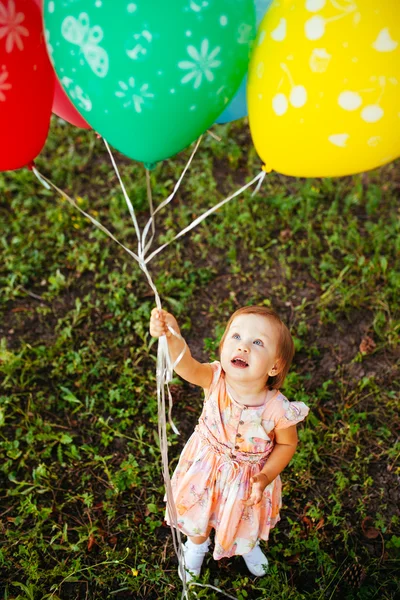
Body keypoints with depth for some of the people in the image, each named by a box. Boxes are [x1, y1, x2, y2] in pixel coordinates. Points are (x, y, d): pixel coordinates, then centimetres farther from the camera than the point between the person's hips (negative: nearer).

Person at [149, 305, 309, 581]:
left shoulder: (278, 409, -34)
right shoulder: (215, 379, -34)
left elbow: (287, 444, -13)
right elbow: (187, 366, -56)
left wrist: (265, 478, -24)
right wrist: (172, 337, -76)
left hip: (250, 476, 0)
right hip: (205, 467, 1)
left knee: (246, 523, 31)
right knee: (197, 516, 30)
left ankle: (249, 546, 69)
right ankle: (197, 545, 67)